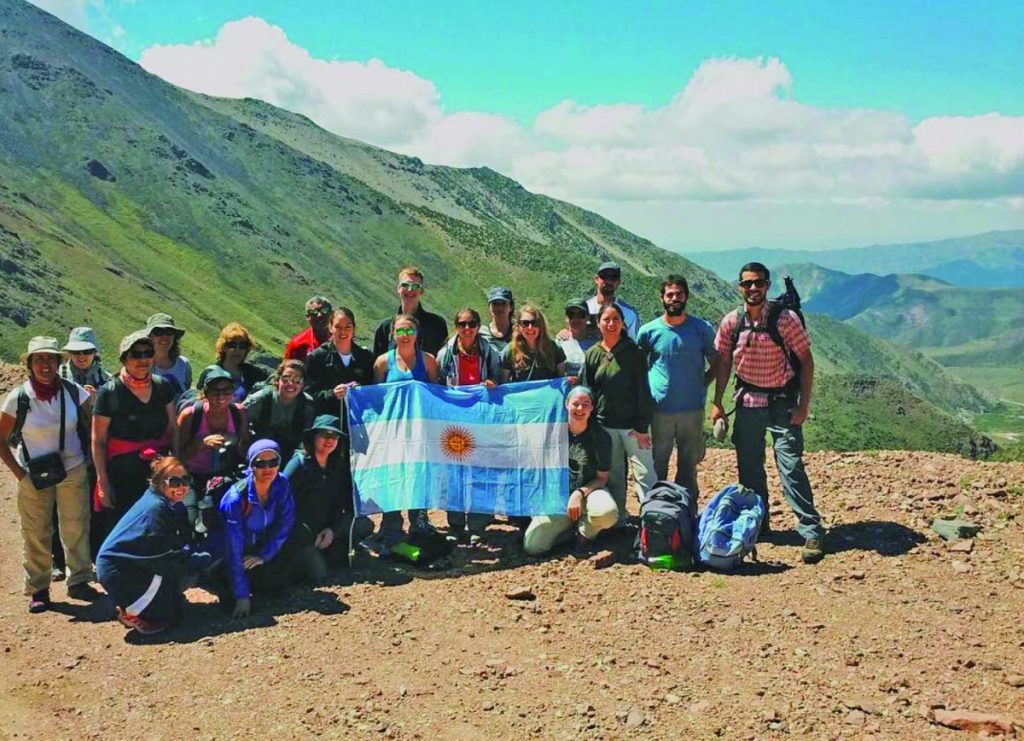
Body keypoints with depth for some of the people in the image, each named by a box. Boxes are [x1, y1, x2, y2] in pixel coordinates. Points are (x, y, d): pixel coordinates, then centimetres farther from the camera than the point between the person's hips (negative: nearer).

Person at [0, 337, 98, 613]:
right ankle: (38, 590, 17)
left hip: (73, 471, 2)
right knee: (36, 535, 5)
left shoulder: (73, 391, -6)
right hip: (34, 476, -1)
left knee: (76, 528, 7)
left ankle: (78, 581, 21)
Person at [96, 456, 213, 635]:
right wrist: (202, 557, -16)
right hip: (117, 571, -10)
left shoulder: (170, 505, 6)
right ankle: (131, 613, -6)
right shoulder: (155, 508, -23)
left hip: (135, 564, 10)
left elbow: (185, 543, 6)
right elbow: (164, 556, -25)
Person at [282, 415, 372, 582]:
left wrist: (332, 529, -10)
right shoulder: (298, 464, -10)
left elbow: (343, 504, 8)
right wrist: (308, 540, -15)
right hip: (301, 531, -5)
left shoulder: (339, 466, 6)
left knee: (365, 525, -15)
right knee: (318, 574, -24)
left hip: (327, 528, 6)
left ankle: (328, 554, -5)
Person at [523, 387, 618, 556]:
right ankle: (569, 525, 9)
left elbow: (602, 478, -4)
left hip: (588, 491, -1)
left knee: (608, 512, -37)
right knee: (532, 546, -18)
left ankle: (585, 530, -2)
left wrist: (580, 493, -16)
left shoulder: (601, 437, -6)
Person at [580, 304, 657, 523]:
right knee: (613, 476, 9)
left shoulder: (633, 353, -3)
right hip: (605, 426, 3)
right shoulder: (592, 355, 6)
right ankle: (618, 519, 19)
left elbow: (643, 391, -5)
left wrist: (642, 426, -10)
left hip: (633, 425, -3)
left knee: (645, 473, -6)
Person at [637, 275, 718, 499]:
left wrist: (700, 385, 0)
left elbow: (716, 363, 10)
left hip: (692, 409, 0)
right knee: (657, 468, 6)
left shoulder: (702, 329, 0)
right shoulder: (649, 331, 0)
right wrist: (646, 391, 2)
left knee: (688, 468, 10)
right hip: (659, 410, 0)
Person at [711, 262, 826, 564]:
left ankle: (812, 532, -6)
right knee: (749, 466, 10)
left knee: (790, 465, -10)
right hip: (747, 401, 4)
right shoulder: (731, 322, -1)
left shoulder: (786, 319, -11)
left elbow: (806, 360, -6)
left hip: (782, 401, -4)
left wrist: (803, 403, -11)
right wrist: (717, 402, 5)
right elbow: (724, 362, 8)